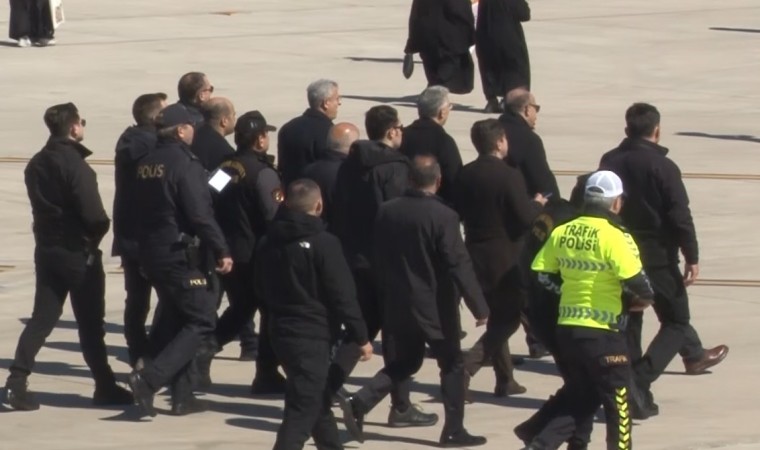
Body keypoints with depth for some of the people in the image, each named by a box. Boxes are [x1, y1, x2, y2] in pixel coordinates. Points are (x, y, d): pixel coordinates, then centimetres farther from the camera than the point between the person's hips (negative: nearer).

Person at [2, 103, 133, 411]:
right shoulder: (75, 164, -17)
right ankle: (105, 386, 13)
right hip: (78, 252, -6)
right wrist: (96, 234, -1)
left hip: (47, 249, 6)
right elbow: (93, 215, -21)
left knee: (43, 318, 7)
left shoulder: (37, 164, 7)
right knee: (90, 322, 4)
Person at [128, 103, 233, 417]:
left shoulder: (146, 164, 10)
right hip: (182, 254, -9)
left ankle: (182, 395, 16)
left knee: (174, 320, 16)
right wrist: (221, 251, -16)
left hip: (152, 253, 9)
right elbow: (200, 214, -21)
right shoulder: (184, 164, -16)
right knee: (201, 322, -3)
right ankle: (149, 378, -17)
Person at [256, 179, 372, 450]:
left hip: (282, 331, 8)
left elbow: (263, 289, 18)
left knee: (317, 399, 23)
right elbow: (343, 295, -14)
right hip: (314, 335, -8)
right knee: (303, 408, -9)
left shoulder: (269, 243, 6)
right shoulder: (323, 243, -14)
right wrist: (361, 336, -7)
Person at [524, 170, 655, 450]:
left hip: (566, 329, 7)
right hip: (602, 332, -6)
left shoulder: (561, 233, 3)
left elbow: (542, 275, 8)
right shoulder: (613, 237, -16)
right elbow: (636, 283, -20)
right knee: (618, 401, 8)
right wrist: (643, 300, 1)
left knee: (578, 399, 18)